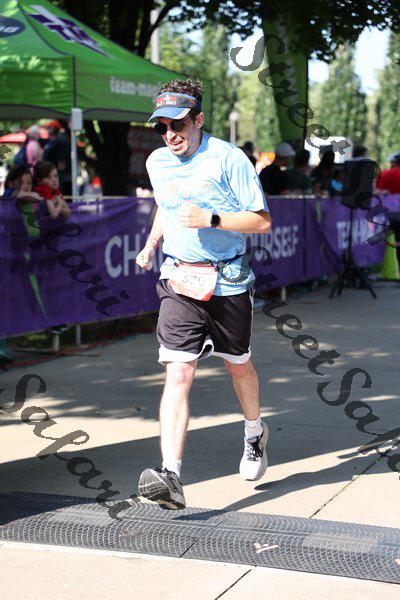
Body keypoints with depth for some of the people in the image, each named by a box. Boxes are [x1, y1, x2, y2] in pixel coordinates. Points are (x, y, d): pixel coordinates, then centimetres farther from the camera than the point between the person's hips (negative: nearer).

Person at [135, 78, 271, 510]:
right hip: (178, 281, 2)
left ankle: (255, 434, 47)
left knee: (237, 364, 17)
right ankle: (171, 477, -21)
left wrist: (210, 219, -23)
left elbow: (262, 220, -11)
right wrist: (151, 244, 11)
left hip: (228, 280, -2)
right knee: (178, 375, -12)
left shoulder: (228, 159, -12)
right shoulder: (156, 162, 5)